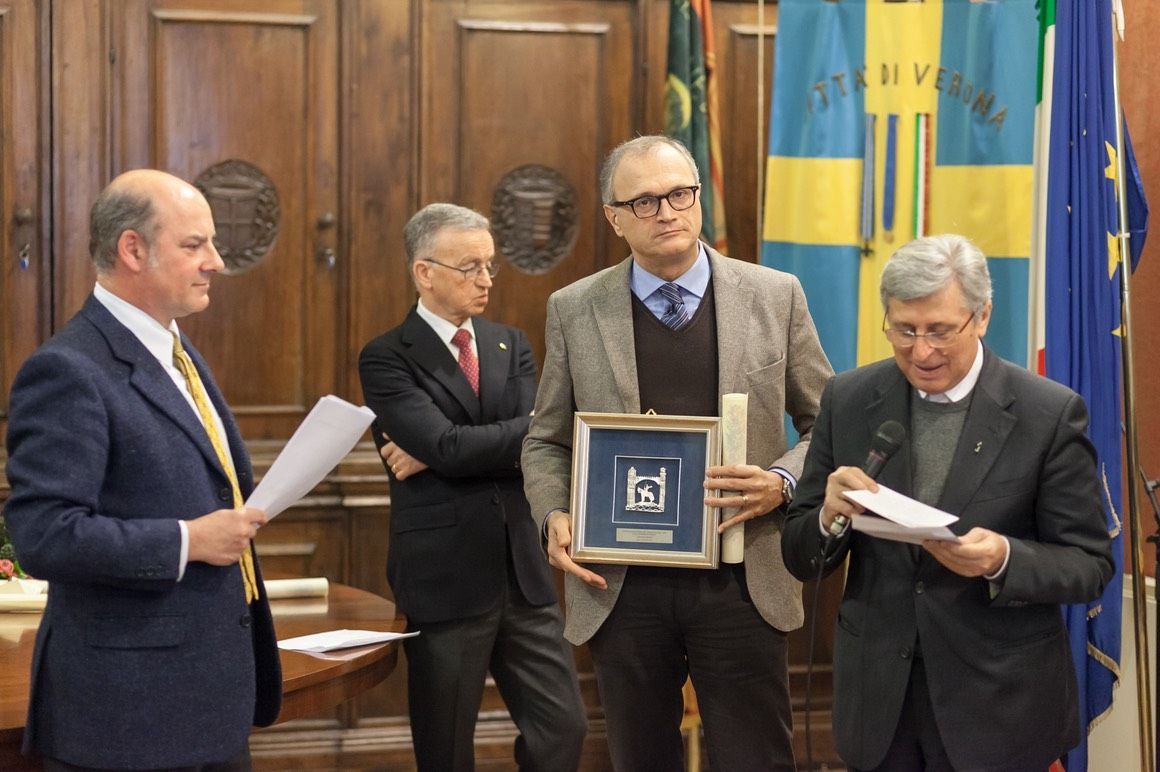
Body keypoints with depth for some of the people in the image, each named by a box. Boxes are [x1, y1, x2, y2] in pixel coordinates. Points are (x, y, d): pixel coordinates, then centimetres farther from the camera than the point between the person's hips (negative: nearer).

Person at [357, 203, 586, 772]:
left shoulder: (511, 344, 10)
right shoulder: (387, 358, -6)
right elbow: (449, 446, -20)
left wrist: (434, 454, -13)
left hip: (523, 572, 5)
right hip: (444, 580, -5)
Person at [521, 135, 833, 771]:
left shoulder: (775, 297, 1)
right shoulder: (574, 311, 2)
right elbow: (546, 442, 11)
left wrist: (783, 481, -11)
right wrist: (553, 516, -7)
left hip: (741, 581, -1)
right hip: (620, 587, 1)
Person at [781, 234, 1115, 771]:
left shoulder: (1050, 414, -10)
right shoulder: (848, 401, -1)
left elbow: (1090, 566, -6)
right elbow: (800, 561, 2)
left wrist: (1003, 559, -25)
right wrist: (830, 515, -20)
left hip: (999, 706, -3)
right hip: (877, 699, 3)